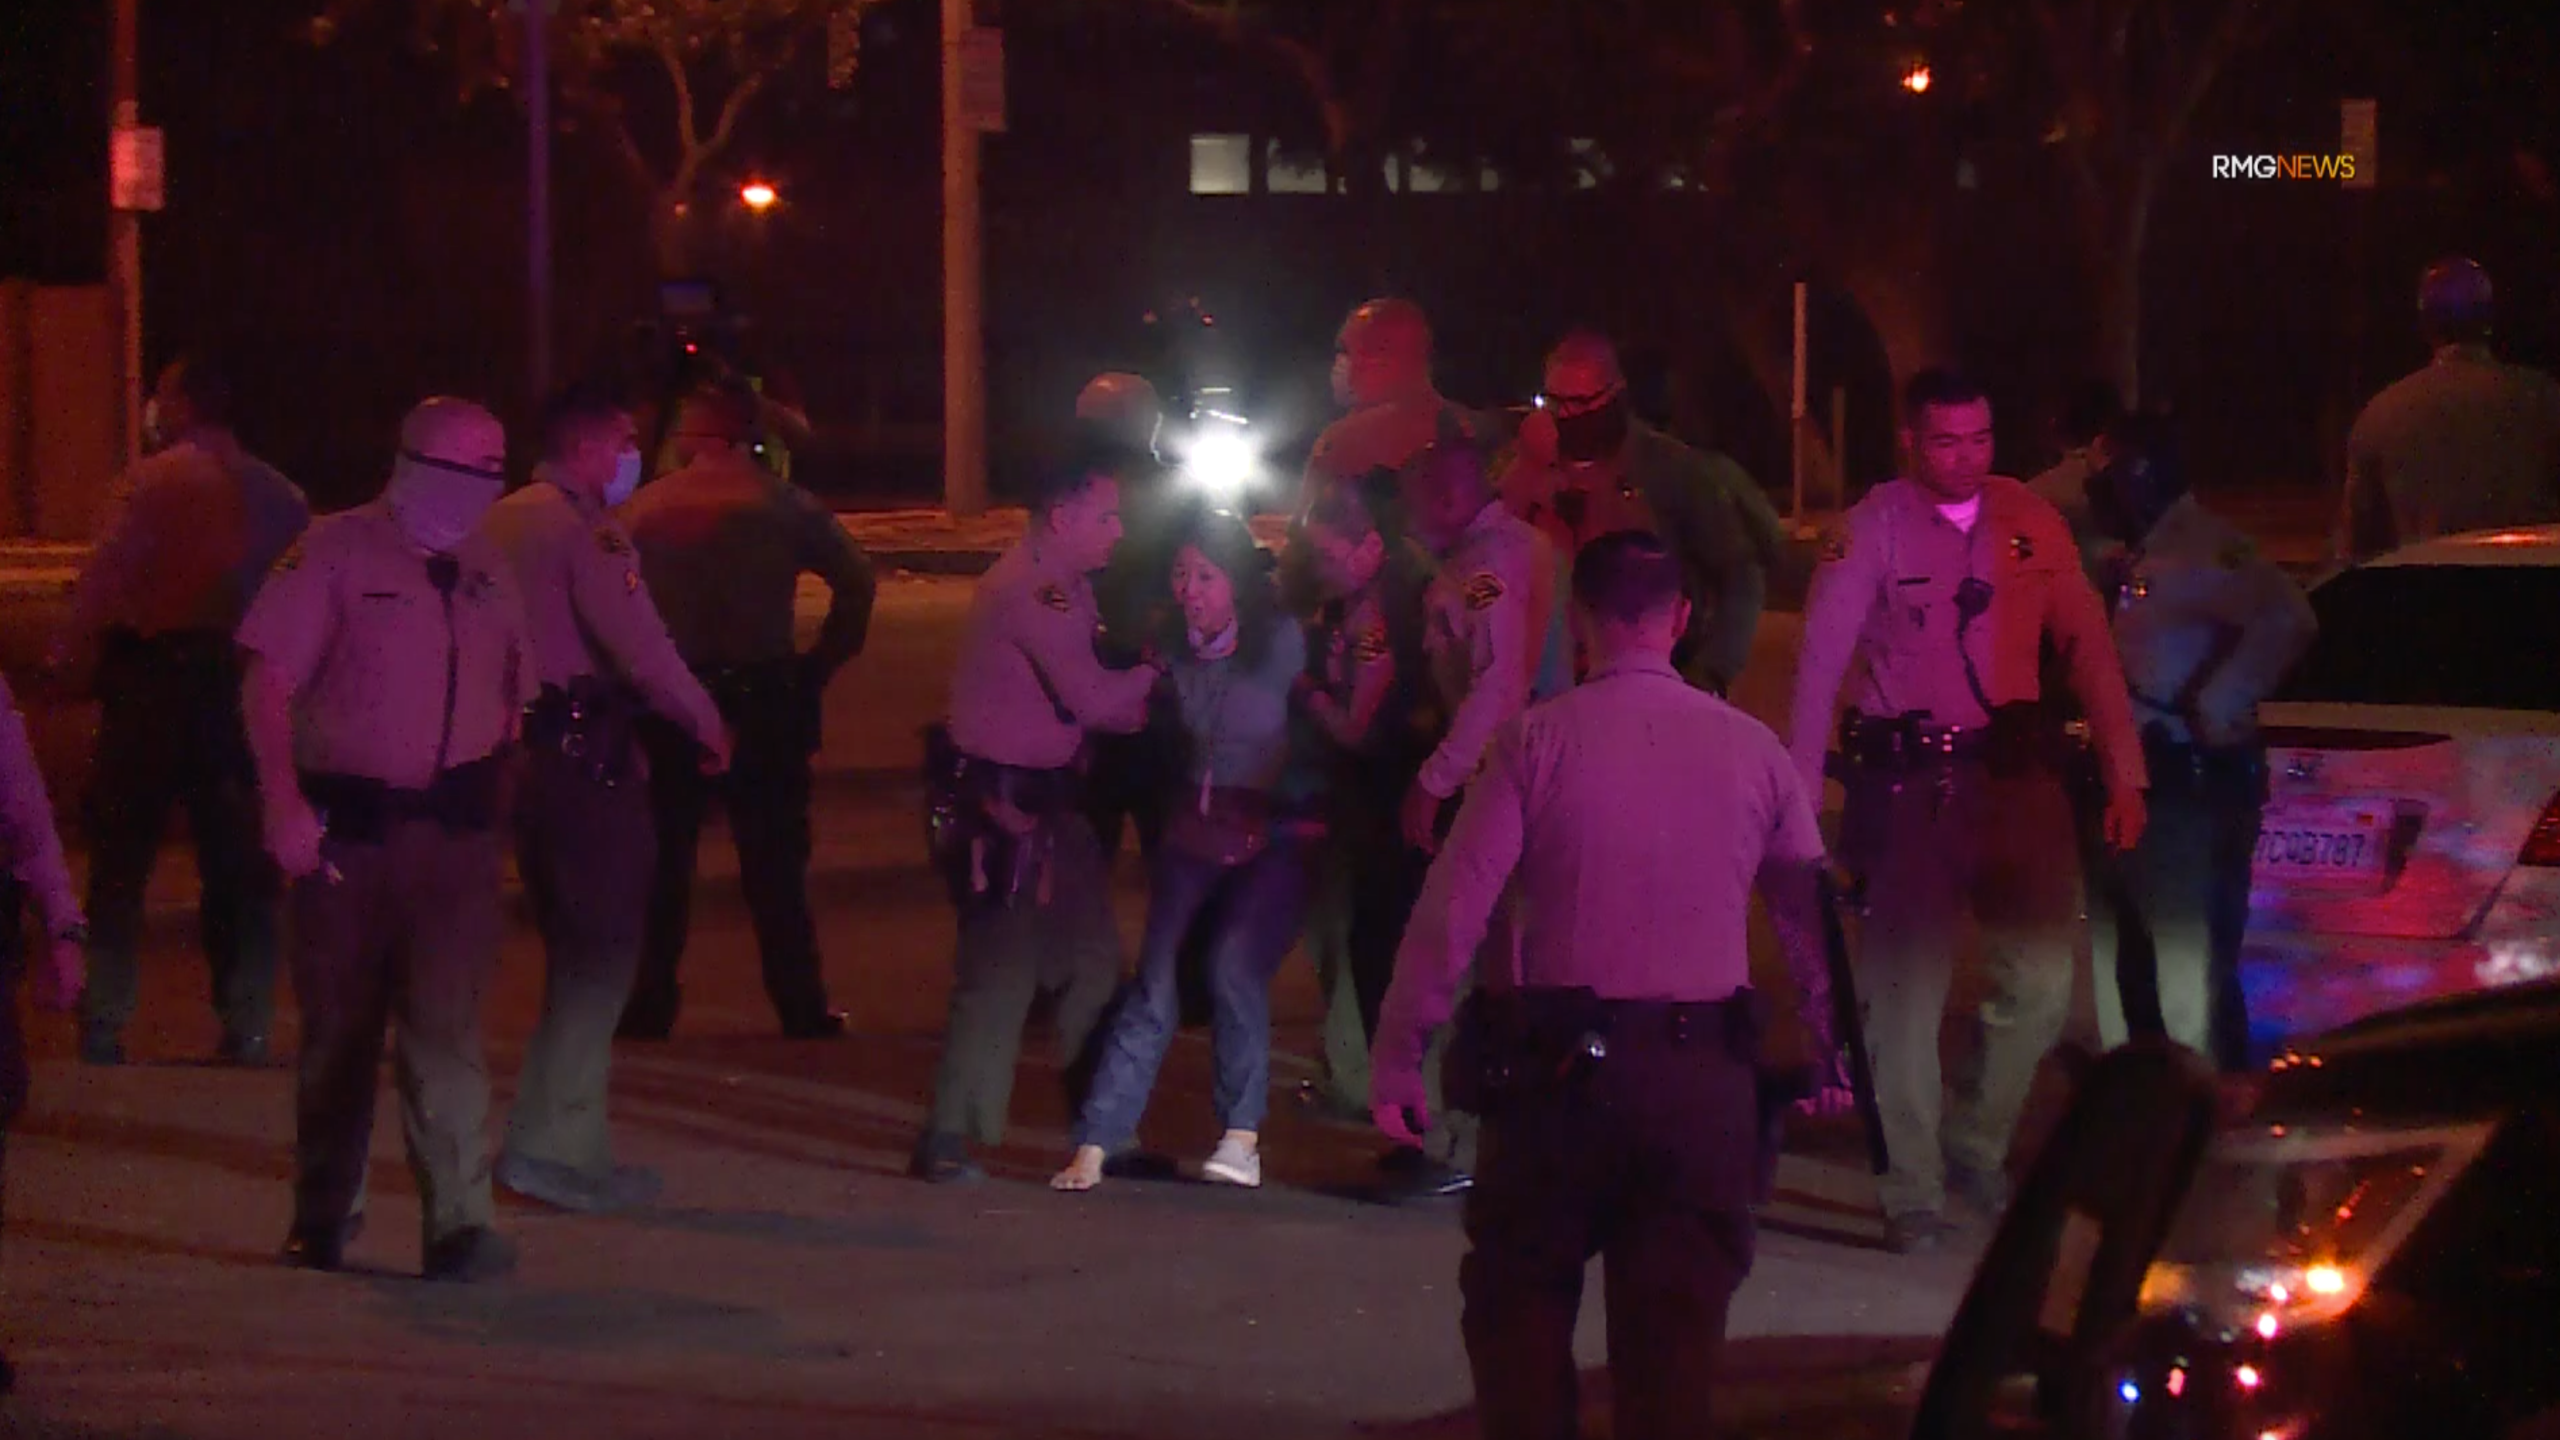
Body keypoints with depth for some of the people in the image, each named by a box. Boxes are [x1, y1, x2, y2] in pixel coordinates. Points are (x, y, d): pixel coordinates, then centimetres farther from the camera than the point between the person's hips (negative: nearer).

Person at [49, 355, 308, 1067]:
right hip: (244, 682, 5)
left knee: (120, 854, 3)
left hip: (155, 672, -5)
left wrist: (67, 648, -10)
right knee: (238, 861, 9)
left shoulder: (161, 476, -7)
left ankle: (104, 1022, 0)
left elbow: (109, 572, -16)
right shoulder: (278, 492, 11)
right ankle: (247, 1026, 6)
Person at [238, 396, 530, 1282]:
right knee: (339, 1030, 9)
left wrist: (499, 796, 12)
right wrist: (285, 804, -19)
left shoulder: (484, 568, 12)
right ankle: (322, 1217, 25)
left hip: (455, 829, 3)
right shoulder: (338, 553, -4)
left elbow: (516, 692, 22)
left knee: (447, 1026, -8)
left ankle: (461, 1225, -11)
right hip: (348, 826, -3)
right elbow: (266, 684, -9)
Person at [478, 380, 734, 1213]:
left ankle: (573, 1144, 20)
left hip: (521, 755, 9)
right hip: (586, 758, -9)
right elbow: (641, 647, -18)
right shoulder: (584, 530, -12)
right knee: (599, 955, -5)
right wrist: (707, 724, -5)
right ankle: (550, 1145, -8)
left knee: (574, 955, 17)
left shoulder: (502, 525, 15)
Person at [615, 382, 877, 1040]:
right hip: (763, 697, -1)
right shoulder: (781, 504, -2)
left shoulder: (642, 509, 0)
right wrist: (821, 662, 2)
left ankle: (647, 1005, 10)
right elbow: (856, 582, -5)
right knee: (774, 861, 6)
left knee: (662, 858, 9)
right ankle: (801, 1006, 5)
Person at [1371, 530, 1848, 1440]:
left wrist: (1396, 1058, -3)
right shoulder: (1752, 748, 1)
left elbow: (1451, 911, -9)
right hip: (1706, 1073, 2)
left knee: (1520, 1302, 13)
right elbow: (1813, 914, 6)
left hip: (1562, 1065, -2)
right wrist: (1829, 1049, 19)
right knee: (1675, 1328, 8)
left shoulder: (1537, 742, -5)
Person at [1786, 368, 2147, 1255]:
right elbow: (1820, 664, -10)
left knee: (2042, 979, 3)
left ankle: (1977, 1147, 24)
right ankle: (1913, 1193, 8)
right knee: (1906, 990, -1)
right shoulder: (1871, 530, -7)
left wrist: (2124, 775, 5)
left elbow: (2087, 648, 9)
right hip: (1906, 781, -4)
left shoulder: (2030, 522, 4)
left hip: (2014, 773, 4)